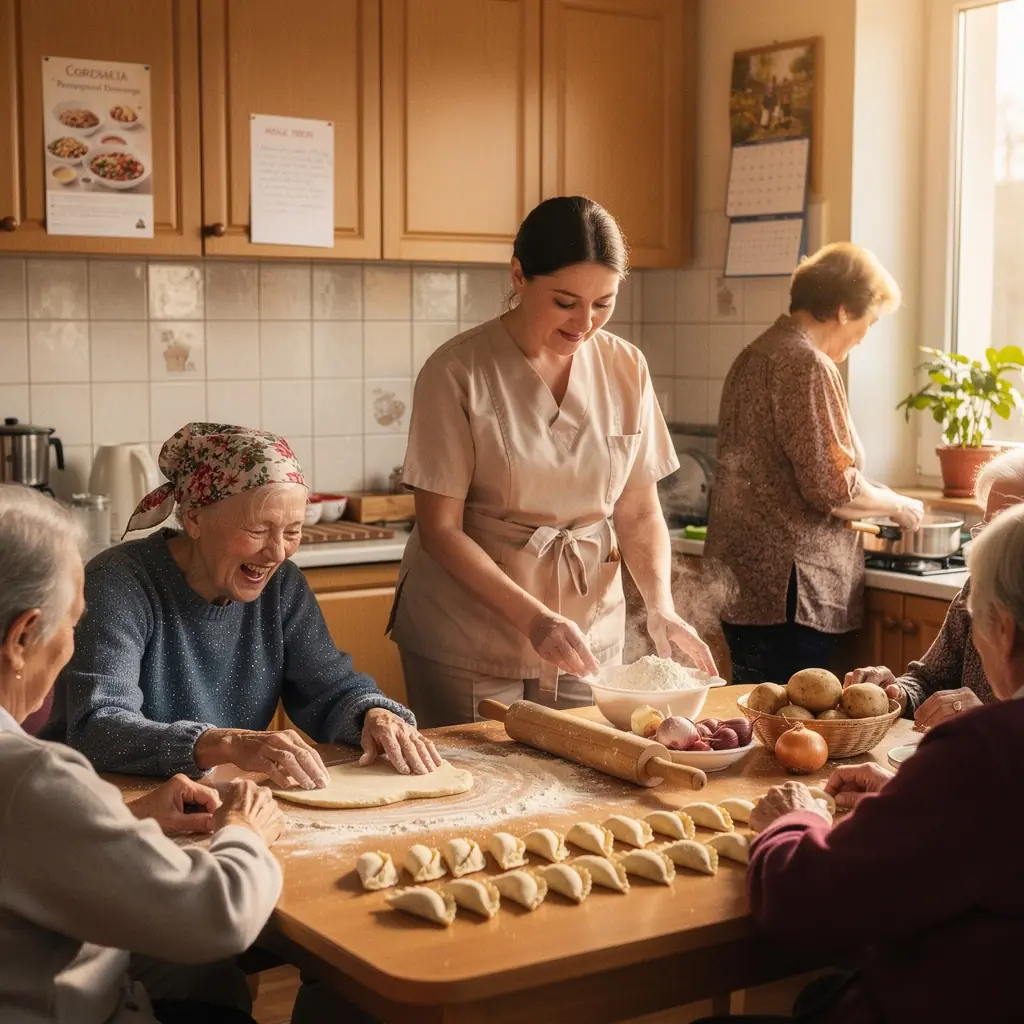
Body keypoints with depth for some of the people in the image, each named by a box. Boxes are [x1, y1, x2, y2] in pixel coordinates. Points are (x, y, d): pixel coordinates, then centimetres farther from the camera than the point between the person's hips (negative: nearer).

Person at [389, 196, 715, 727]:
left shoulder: (626, 370, -1)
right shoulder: (457, 371, -13)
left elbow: (640, 513, 5)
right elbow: (440, 529, -13)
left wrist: (660, 605, -12)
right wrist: (534, 618, -22)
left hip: (590, 636, 4)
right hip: (469, 644, -3)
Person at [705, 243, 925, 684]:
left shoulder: (753, 355, 14)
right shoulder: (808, 365, -15)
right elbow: (830, 486, -19)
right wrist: (898, 505, -1)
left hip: (743, 577, 10)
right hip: (789, 583, -10)